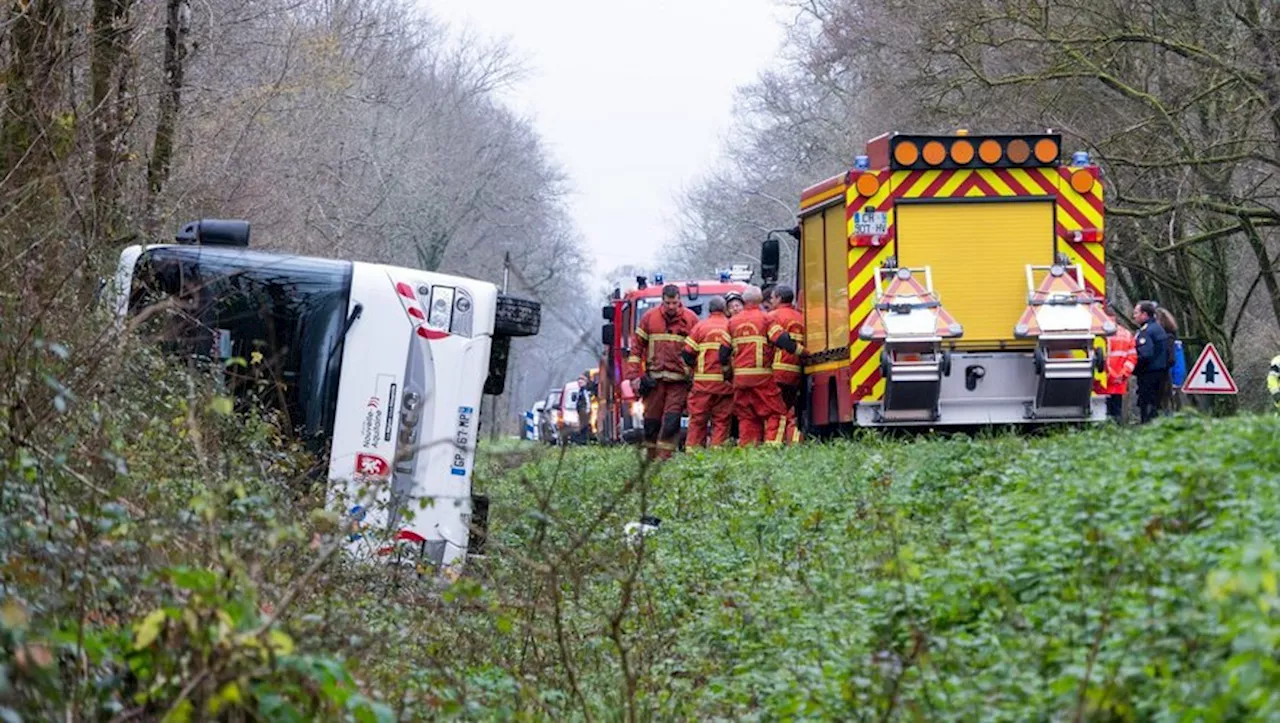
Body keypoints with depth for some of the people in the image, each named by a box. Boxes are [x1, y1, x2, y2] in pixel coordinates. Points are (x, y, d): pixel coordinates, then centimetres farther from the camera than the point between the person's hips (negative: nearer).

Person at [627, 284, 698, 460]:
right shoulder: (649, 317, 6)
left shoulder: (691, 319, 2)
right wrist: (634, 375, 2)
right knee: (651, 420, 5)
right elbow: (636, 346, 9)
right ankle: (651, 457, 16)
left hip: (678, 379, -2)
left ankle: (663, 457, -11)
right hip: (654, 378, 2)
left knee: (672, 420, -11)